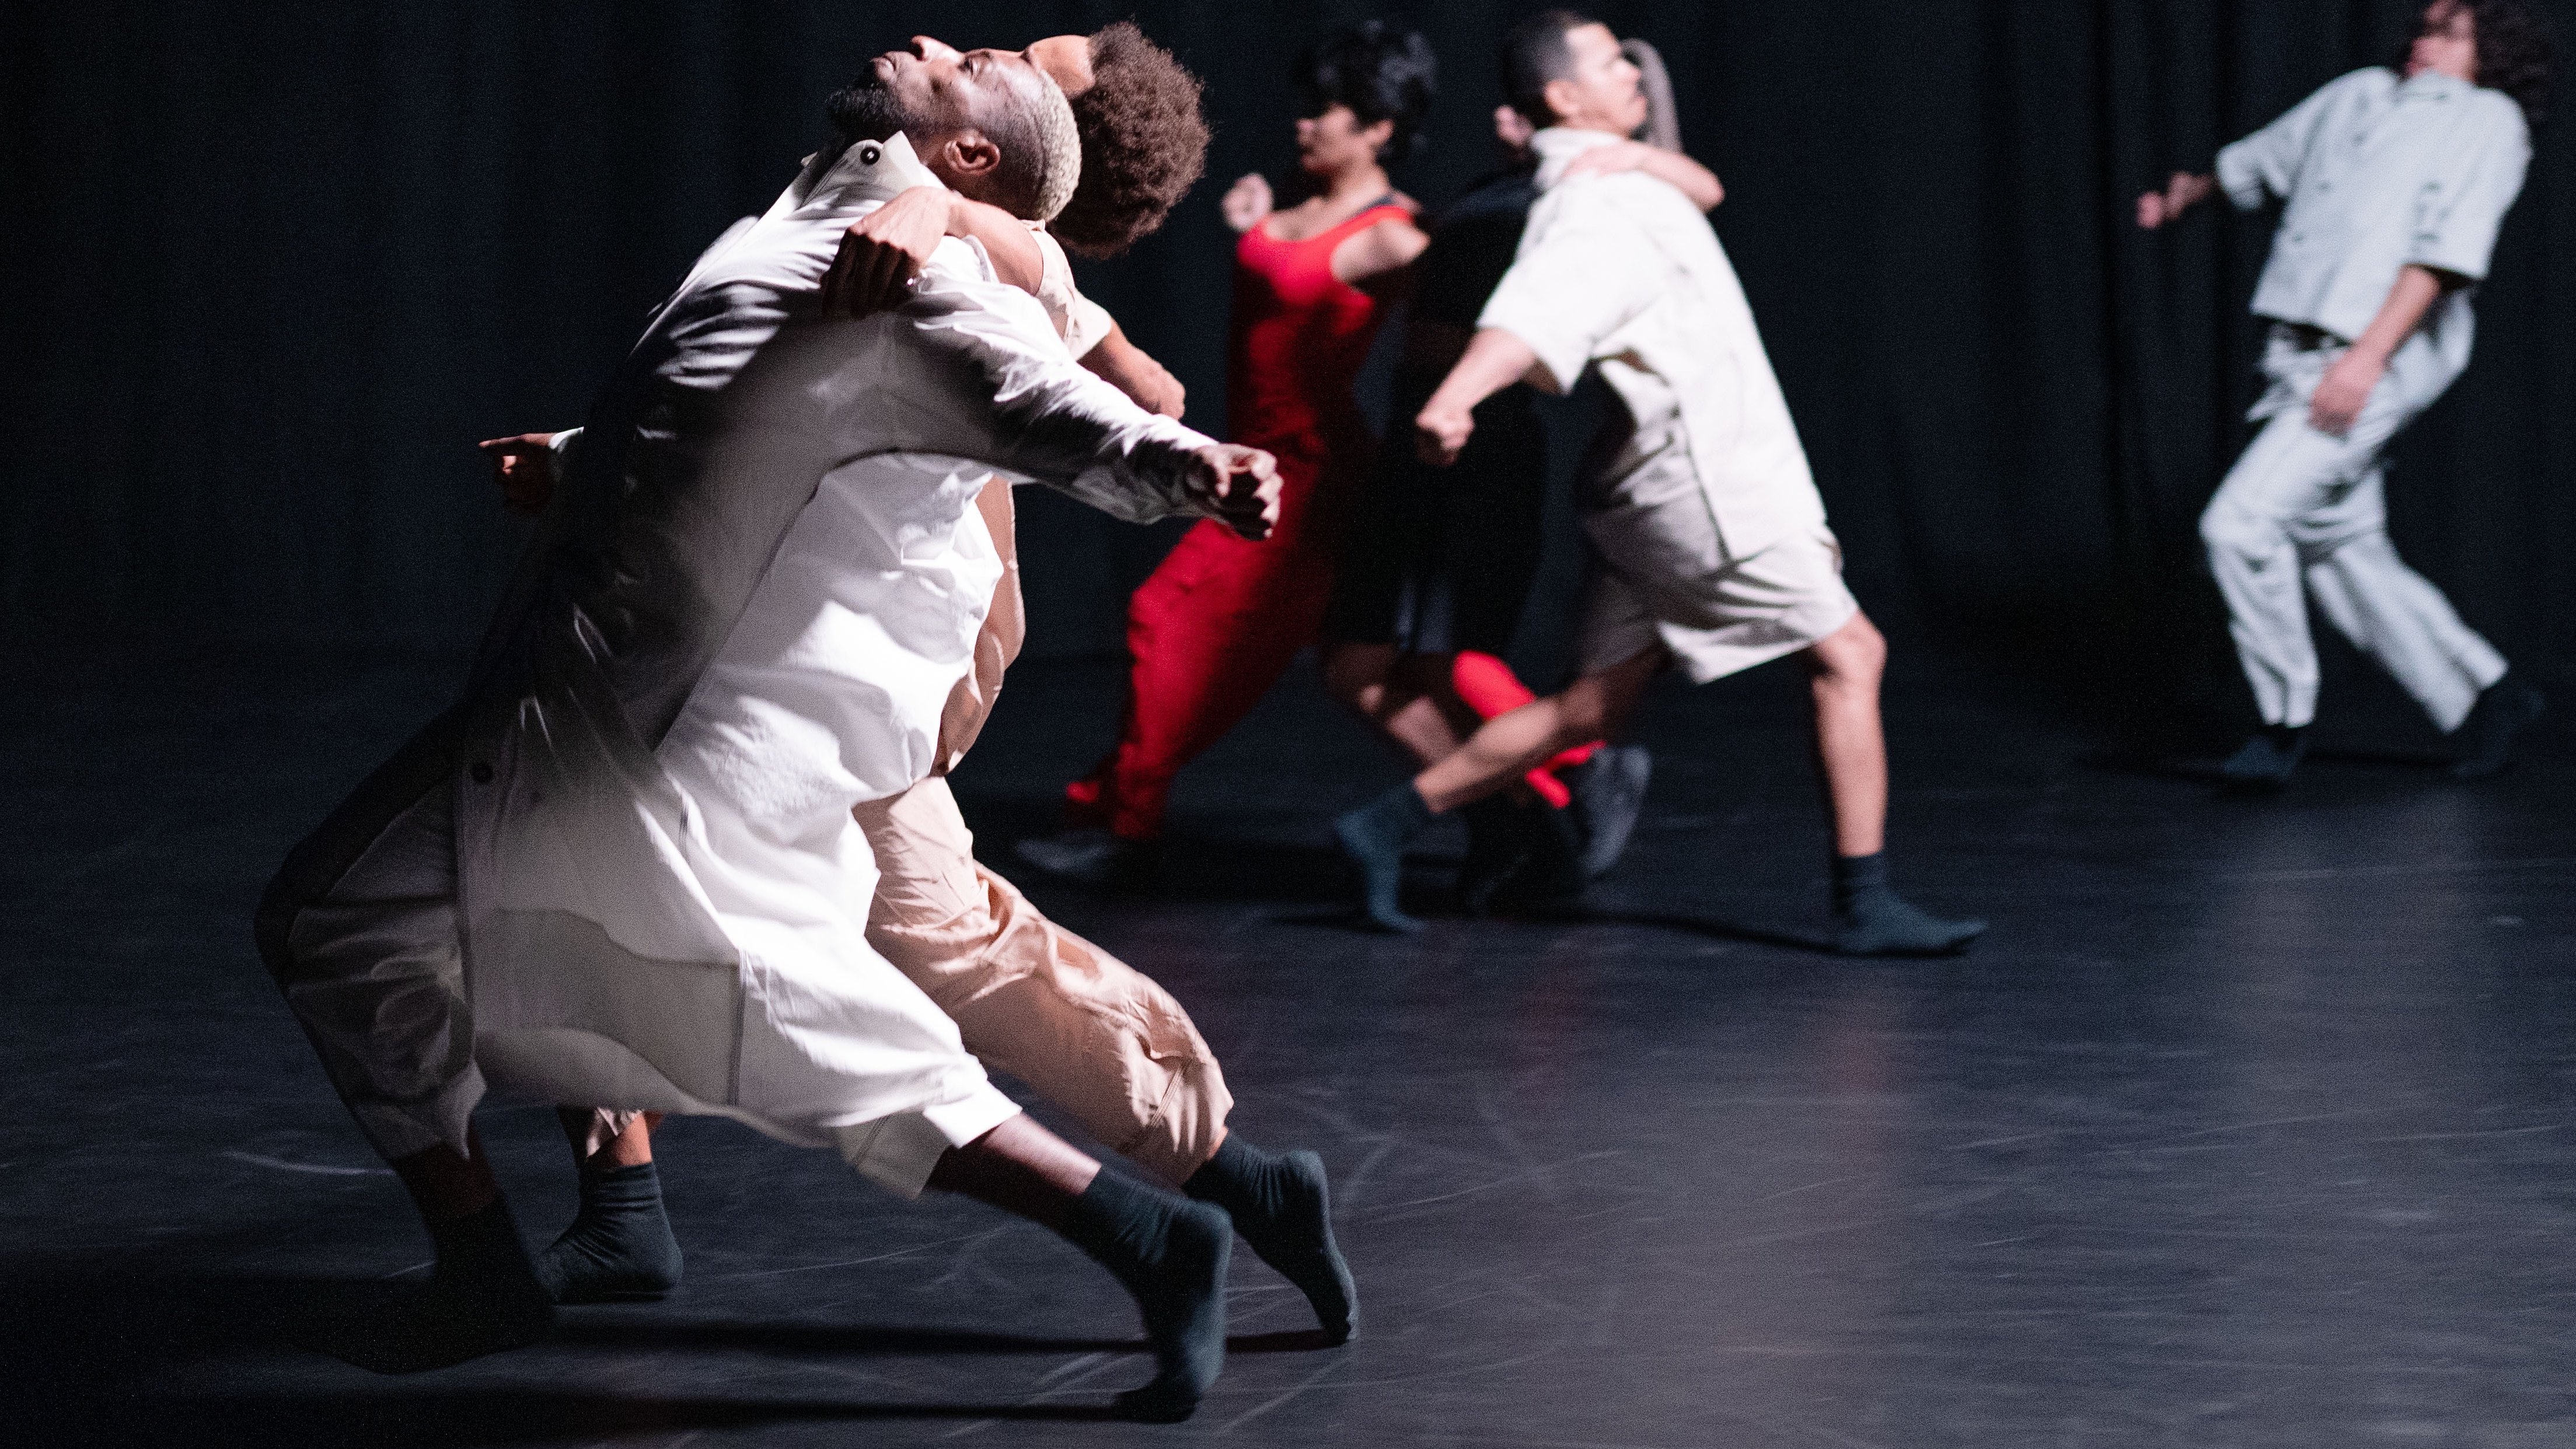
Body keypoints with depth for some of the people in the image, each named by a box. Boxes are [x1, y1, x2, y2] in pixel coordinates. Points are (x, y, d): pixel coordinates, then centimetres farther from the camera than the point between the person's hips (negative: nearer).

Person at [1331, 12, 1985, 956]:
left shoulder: (1612, 188, 14)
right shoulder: (1599, 209, -18)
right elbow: (1535, 313, -37)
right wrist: (1452, 400, -51)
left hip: (1652, 488, 10)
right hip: (1698, 486, -10)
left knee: (1597, 704, 10)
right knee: (1847, 652, -3)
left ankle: (1388, 826, 10)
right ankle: (1865, 905, -1)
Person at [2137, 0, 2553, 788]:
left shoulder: (2488, 119, -1)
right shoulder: (2360, 95, 19)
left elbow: (2447, 251, -14)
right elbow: (2260, 160, 36)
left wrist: (2369, 355, -23)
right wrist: (2187, 193, 45)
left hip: (2376, 364, -7)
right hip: (2301, 358, 7)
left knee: (2243, 521, -16)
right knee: (2343, 553, 10)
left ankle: (2285, 718, -1)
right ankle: (2486, 694, 23)